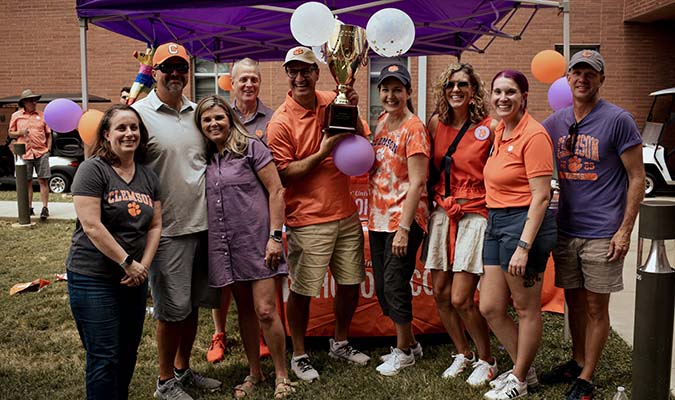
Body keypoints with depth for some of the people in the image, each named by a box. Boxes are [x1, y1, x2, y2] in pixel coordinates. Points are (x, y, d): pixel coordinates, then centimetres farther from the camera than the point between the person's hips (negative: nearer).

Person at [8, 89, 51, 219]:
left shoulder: (42, 115, 10)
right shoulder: (16, 116, 9)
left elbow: (48, 134, 12)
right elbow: (10, 133, 13)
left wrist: (48, 149, 1)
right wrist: (20, 132, -8)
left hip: (41, 153, 0)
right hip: (24, 154, 0)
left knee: (43, 181, -3)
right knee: (27, 181, 6)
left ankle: (45, 208, 1)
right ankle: (29, 208, 15)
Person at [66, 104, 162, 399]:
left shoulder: (148, 176, 9)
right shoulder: (93, 169, -10)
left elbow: (155, 226, 8)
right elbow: (91, 226, -17)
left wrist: (143, 265, -6)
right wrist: (128, 263, -17)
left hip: (134, 280, 6)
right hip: (93, 278, -6)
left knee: (128, 354, 14)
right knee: (104, 358, -1)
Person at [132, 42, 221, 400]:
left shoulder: (197, 112, 10)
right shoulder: (139, 114, -7)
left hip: (203, 223, 6)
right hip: (168, 228, -5)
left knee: (192, 303, 16)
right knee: (172, 308, 4)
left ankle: (183, 369, 33)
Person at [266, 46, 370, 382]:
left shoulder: (332, 102, 4)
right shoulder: (280, 122, -11)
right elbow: (284, 175, -12)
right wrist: (323, 152, -20)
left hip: (345, 213, 5)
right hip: (308, 220, -5)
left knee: (351, 282, 15)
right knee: (302, 290, 4)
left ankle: (340, 343, 36)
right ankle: (299, 355, 25)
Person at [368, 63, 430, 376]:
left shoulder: (414, 128, -12)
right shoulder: (382, 121, 11)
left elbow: (416, 182, -16)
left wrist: (404, 228, -19)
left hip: (403, 219, -8)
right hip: (378, 217, 8)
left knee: (395, 283, 0)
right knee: (381, 285, 13)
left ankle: (404, 352, 20)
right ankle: (409, 343, 32)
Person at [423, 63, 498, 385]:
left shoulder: (490, 127, -7)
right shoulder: (436, 124, 6)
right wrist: (436, 201, 8)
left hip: (475, 215, -5)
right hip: (442, 214, 5)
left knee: (460, 299, -7)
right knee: (440, 293, 6)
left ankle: (486, 361, 17)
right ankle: (462, 353, 29)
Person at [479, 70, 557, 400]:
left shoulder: (533, 135, -13)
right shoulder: (499, 131, 11)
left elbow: (541, 196, -17)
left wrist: (523, 246, -20)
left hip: (524, 223, -9)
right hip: (495, 223, 9)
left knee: (526, 309, 8)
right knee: (490, 308, 12)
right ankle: (524, 369, 33)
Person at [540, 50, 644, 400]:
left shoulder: (618, 120, -7)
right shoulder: (555, 123, 7)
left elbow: (637, 178, -7)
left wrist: (625, 230, -12)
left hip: (602, 233, -4)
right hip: (565, 229, 5)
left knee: (596, 306, 5)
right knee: (573, 301, 15)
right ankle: (577, 362, 32)